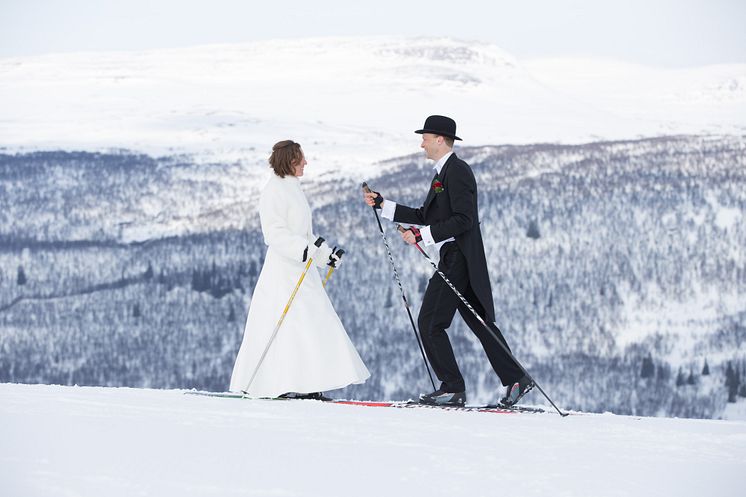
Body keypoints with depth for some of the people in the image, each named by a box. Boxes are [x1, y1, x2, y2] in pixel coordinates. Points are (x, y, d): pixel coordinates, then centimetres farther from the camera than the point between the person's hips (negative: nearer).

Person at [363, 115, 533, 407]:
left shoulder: (457, 171, -13)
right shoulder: (444, 172, 18)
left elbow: (463, 219, -21)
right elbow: (426, 216, 22)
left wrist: (422, 235, -22)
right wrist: (382, 205, 19)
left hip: (458, 259, -10)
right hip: (454, 259, 10)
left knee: (430, 323, -8)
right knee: (480, 322, 11)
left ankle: (452, 388, -5)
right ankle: (515, 380, 12)